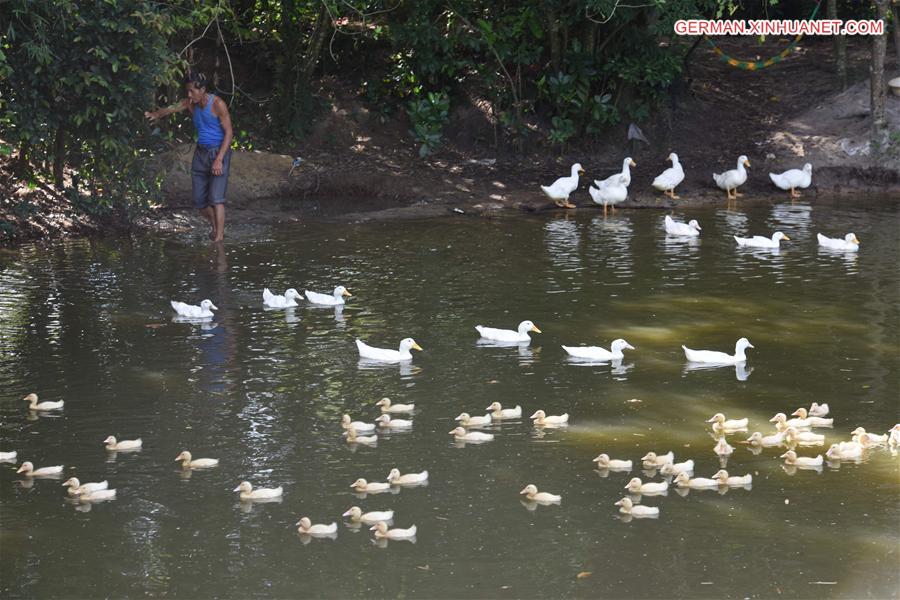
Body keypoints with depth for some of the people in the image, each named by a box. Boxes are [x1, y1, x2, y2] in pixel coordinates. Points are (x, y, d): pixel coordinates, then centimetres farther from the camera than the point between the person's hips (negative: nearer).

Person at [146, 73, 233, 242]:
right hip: (201, 153, 6)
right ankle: (215, 226, 28)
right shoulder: (190, 104, 4)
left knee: (215, 197, -16)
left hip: (219, 152, -6)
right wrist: (155, 114, -29)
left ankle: (219, 236, -15)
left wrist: (219, 159, -22)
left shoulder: (218, 104, -14)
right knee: (199, 200, 6)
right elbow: (170, 109, -6)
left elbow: (228, 132, -15)